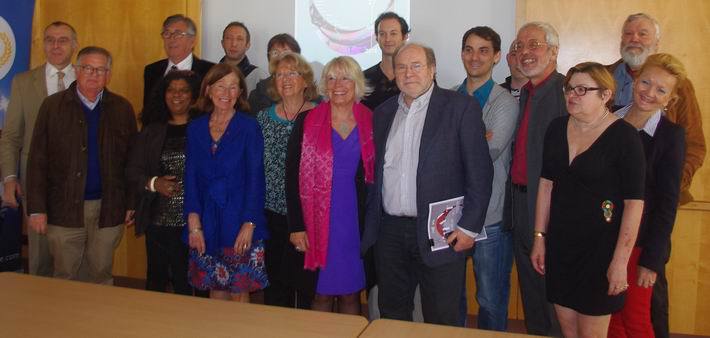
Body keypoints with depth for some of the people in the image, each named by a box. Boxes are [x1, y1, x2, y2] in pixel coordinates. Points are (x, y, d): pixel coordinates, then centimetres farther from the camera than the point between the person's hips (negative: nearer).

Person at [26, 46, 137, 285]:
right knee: (64, 278, 11)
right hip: (64, 210, 0)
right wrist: (36, 209, -6)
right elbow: (37, 161, -1)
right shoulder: (52, 106, 0)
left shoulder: (122, 108, 4)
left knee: (102, 275, 12)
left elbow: (132, 160, 4)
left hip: (108, 209, 1)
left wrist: (131, 204, 1)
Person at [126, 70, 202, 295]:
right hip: (157, 220, 3)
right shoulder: (151, 131, 9)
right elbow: (133, 171, 8)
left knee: (186, 283, 1)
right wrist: (153, 183, -10)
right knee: (156, 279, 12)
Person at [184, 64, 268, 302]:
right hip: (206, 223, 3)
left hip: (239, 221, -3)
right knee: (215, 291, 11)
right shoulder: (196, 128, 8)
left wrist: (249, 224, -14)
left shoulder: (249, 127, -3)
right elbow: (191, 177, 5)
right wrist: (194, 224, -4)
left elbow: (255, 178, -7)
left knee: (239, 292, 3)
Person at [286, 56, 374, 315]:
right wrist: (296, 226, -7)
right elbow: (292, 177, -2)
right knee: (322, 293, 6)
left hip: (358, 221, 2)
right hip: (319, 222, -1)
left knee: (351, 293, 11)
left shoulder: (370, 123, 4)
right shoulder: (307, 122, -1)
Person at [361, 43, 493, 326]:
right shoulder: (383, 112, 11)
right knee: (391, 316, 15)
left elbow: (479, 172, -7)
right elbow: (375, 173, 14)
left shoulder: (461, 108, -4)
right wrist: (370, 228, 9)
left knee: (441, 322, 6)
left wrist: (469, 227, -11)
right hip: (389, 233, 5)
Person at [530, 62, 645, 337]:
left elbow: (634, 202, -14)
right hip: (560, 244, 5)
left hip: (599, 248, -5)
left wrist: (620, 261, -16)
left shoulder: (624, 136, -12)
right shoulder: (556, 128, 4)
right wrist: (539, 238, 8)